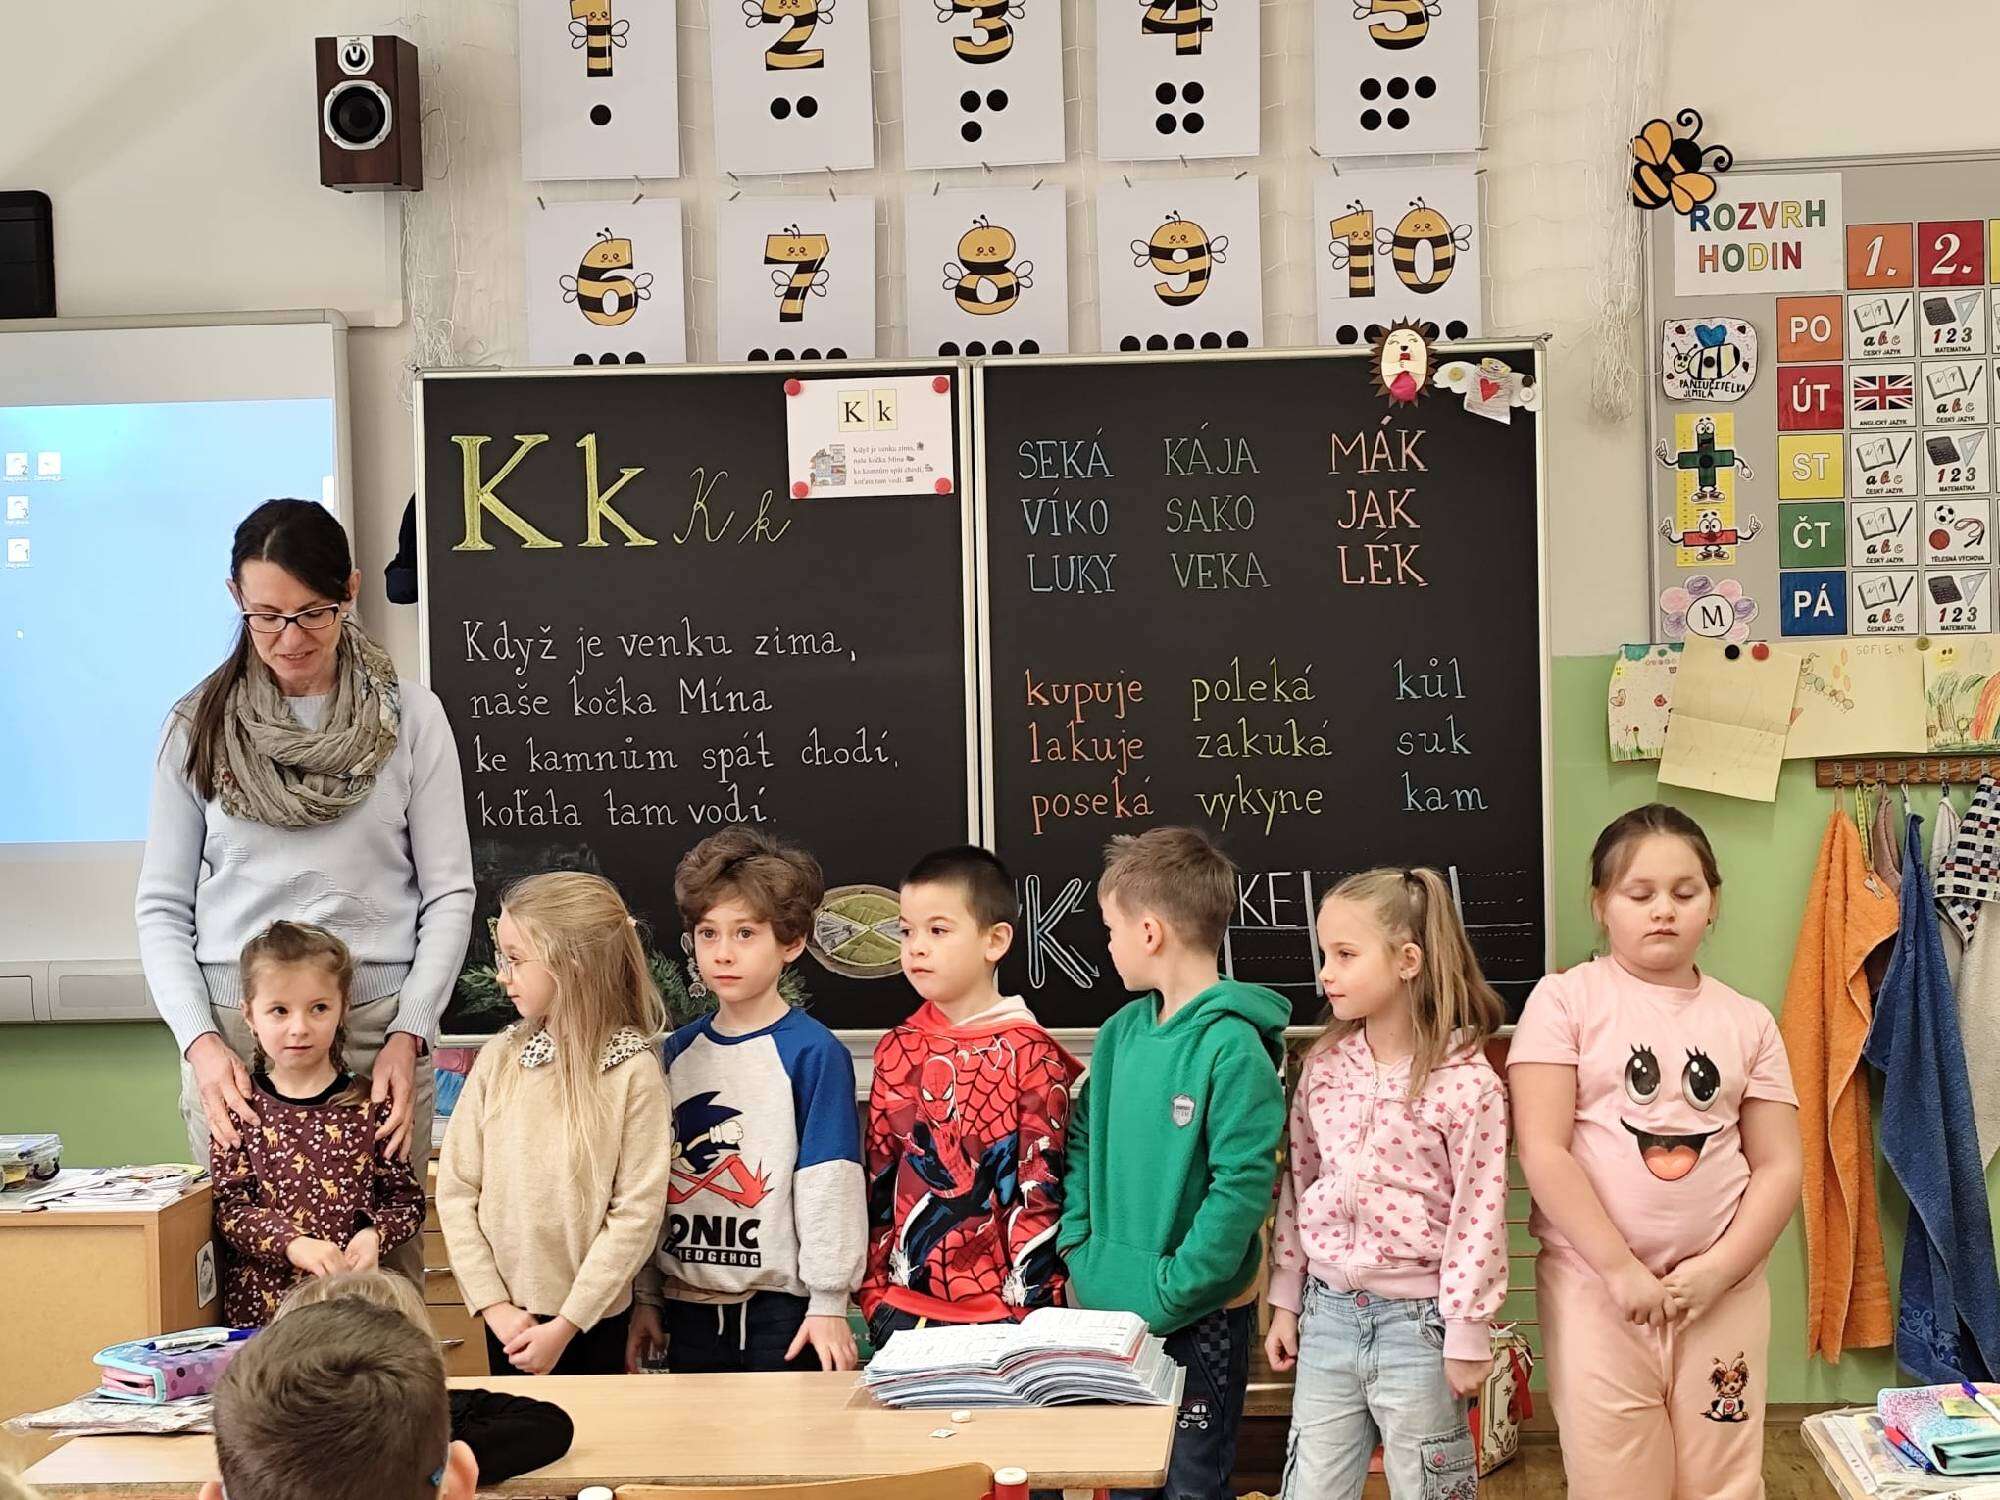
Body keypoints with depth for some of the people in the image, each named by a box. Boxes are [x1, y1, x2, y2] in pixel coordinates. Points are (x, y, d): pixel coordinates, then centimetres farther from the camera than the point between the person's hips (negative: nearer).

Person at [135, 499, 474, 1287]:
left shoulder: (409, 715, 3)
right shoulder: (199, 726, 6)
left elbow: (449, 894, 3)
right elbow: (162, 907, 6)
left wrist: (407, 1036, -7)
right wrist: (199, 1040, -7)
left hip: (376, 1030, -1)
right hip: (233, 1035, 1)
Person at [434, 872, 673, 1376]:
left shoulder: (633, 1072, -13)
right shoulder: (499, 1058, -3)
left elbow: (637, 1213, -13)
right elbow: (455, 1188, -1)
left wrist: (565, 1325, -13)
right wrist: (493, 1304, -7)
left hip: (594, 1317, -3)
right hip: (508, 1316, 3)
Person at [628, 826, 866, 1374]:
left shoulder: (814, 1052, -8)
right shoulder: (678, 1051, 8)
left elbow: (829, 1184, -9)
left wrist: (829, 1302, -10)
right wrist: (645, 1296, 13)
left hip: (782, 1306, -5)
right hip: (689, 1305, 5)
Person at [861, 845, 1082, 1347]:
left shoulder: (1030, 1054, -7)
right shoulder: (898, 1048, 6)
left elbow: (1041, 1192, -8)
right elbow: (877, 1178, 10)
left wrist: (1030, 1305, -10)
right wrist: (874, 1290, 6)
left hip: (1002, 1310, -4)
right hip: (905, 1304, 4)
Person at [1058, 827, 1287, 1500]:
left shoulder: (1233, 1048, -18)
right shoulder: (1121, 1033, 4)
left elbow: (1242, 1186, -22)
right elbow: (1084, 1138, 12)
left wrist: (1171, 1290, -20)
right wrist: (1077, 1246, 1)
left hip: (1199, 1315, -7)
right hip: (1109, 1305, 7)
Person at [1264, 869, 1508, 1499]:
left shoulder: (1465, 1081, -14)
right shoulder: (1324, 1065, 3)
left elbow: (1478, 1215, -12)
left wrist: (1468, 1336, -10)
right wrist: (1286, 1302, 11)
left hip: (1417, 1323, -5)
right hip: (1327, 1312, 5)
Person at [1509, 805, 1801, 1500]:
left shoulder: (1748, 1021, 8)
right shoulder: (1567, 999, -2)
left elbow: (1778, 1167, 6)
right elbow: (1541, 1151, -10)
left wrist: (1718, 1270, -8)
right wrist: (1622, 1270, -13)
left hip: (1723, 1287, 3)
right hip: (1595, 1286, -3)